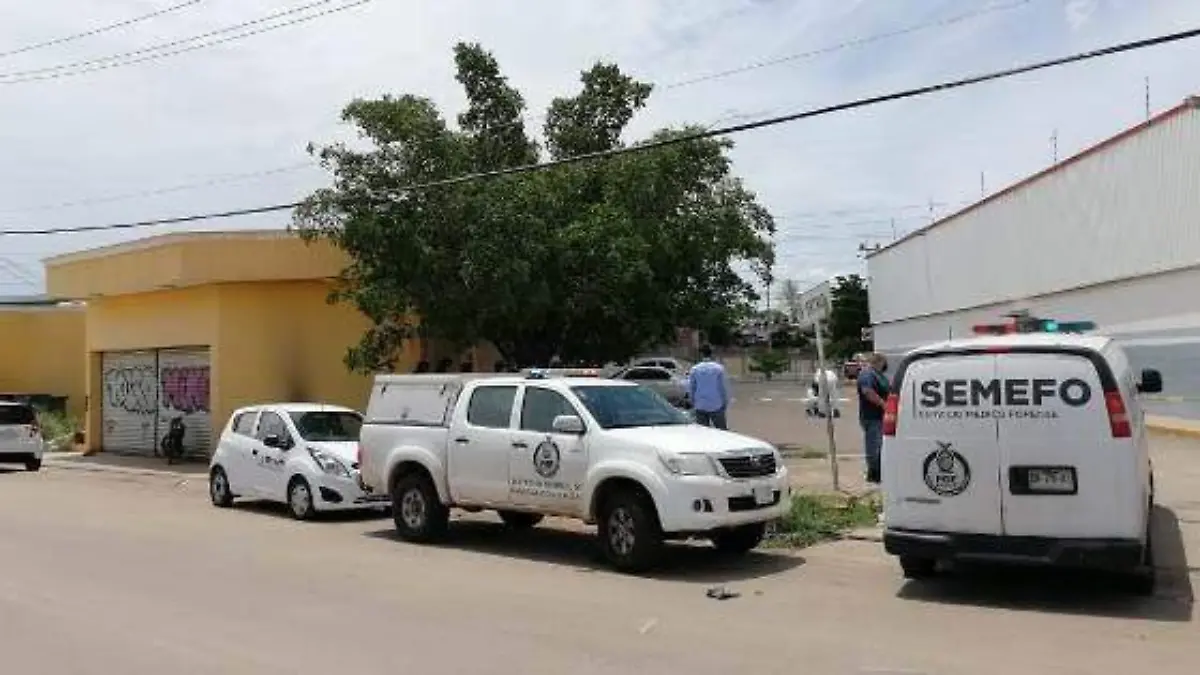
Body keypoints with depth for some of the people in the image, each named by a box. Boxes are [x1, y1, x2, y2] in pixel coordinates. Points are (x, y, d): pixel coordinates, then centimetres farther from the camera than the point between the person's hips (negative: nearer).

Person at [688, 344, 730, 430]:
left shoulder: (695, 369, -1)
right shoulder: (719, 368, -6)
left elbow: (690, 388, 4)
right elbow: (724, 387, -4)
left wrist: (693, 403, 16)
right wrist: (725, 403, 7)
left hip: (700, 407, 2)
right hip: (716, 406, -2)